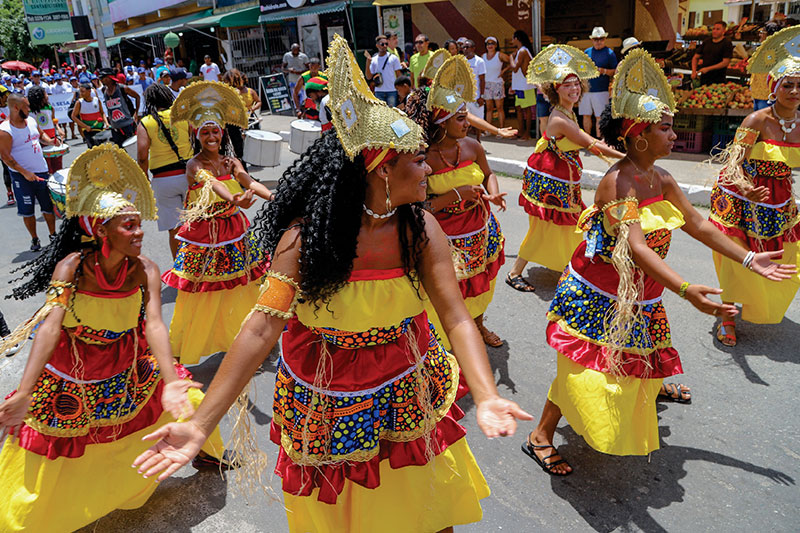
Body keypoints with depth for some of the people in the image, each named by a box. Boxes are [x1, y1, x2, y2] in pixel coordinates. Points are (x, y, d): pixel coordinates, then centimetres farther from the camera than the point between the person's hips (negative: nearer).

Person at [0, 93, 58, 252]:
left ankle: (53, 235, 26)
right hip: (21, 175, -5)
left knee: (49, 206, 11)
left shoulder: (31, 120, 4)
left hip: (41, 171, 6)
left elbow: (41, 134, 23)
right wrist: (25, 173, -21)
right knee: (27, 210, 3)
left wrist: (49, 141, 0)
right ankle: (34, 239, 17)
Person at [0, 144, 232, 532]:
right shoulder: (71, 268, -24)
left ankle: (205, 453, 37)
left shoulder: (145, 271, -19)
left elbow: (154, 324, -30)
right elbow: (50, 326, -33)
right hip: (71, 380, -2)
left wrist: (170, 381, -45)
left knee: (189, 401, 4)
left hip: (130, 372, 2)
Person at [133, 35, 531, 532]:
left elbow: (457, 318, -16)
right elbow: (262, 328, -22)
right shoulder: (305, 236, -21)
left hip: (407, 395, 2)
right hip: (328, 409, -2)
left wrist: (486, 397, -33)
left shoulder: (421, 228, -14)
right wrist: (200, 425, -25)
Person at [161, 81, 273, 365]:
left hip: (235, 232, 5)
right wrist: (234, 199, -54)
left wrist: (274, 196, -38)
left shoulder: (231, 161, 3)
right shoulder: (194, 165, -11)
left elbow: (250, 183, -16)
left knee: (239, 290, 14)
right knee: (201, 297, 4)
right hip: (204, 234, -4)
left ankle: (238, 335, 38)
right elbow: (212, 183, -33)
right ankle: (183, 347, 24)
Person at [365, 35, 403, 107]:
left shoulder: (393, 58, 2)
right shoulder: (373, 60, 8)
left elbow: (399, 75, 4)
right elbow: (369, 77, 4)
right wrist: (368, 62, -5)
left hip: (392, 91, -2)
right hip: (379, 92, 2)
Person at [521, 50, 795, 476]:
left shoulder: (662, 180, 2)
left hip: (639, 295, 8)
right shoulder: (618, 181, -25)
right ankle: (541, 438, 12)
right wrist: (685, 291, -42)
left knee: (635, 357, 25)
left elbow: (697, 224, 12)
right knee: (586, 369, -4)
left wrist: (748, 259, 12)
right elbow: (634, 247, -35)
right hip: (598, 296, -8)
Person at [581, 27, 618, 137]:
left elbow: (615, 72, 0)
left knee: (600, 116, -3)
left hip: (601, 90, -4)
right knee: (586, 115, 6)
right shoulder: (586, 52, 13)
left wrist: (604, 71, -15)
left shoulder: (609, 53, 2)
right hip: (586, 89, 4)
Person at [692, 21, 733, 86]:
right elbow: (695, 57, 12)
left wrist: (708, 69, -18)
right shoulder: (706, 42, 10)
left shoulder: (727, 43, -5)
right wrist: (694, 71, -5)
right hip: (703, 77, 5)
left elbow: (726, 62, -13)